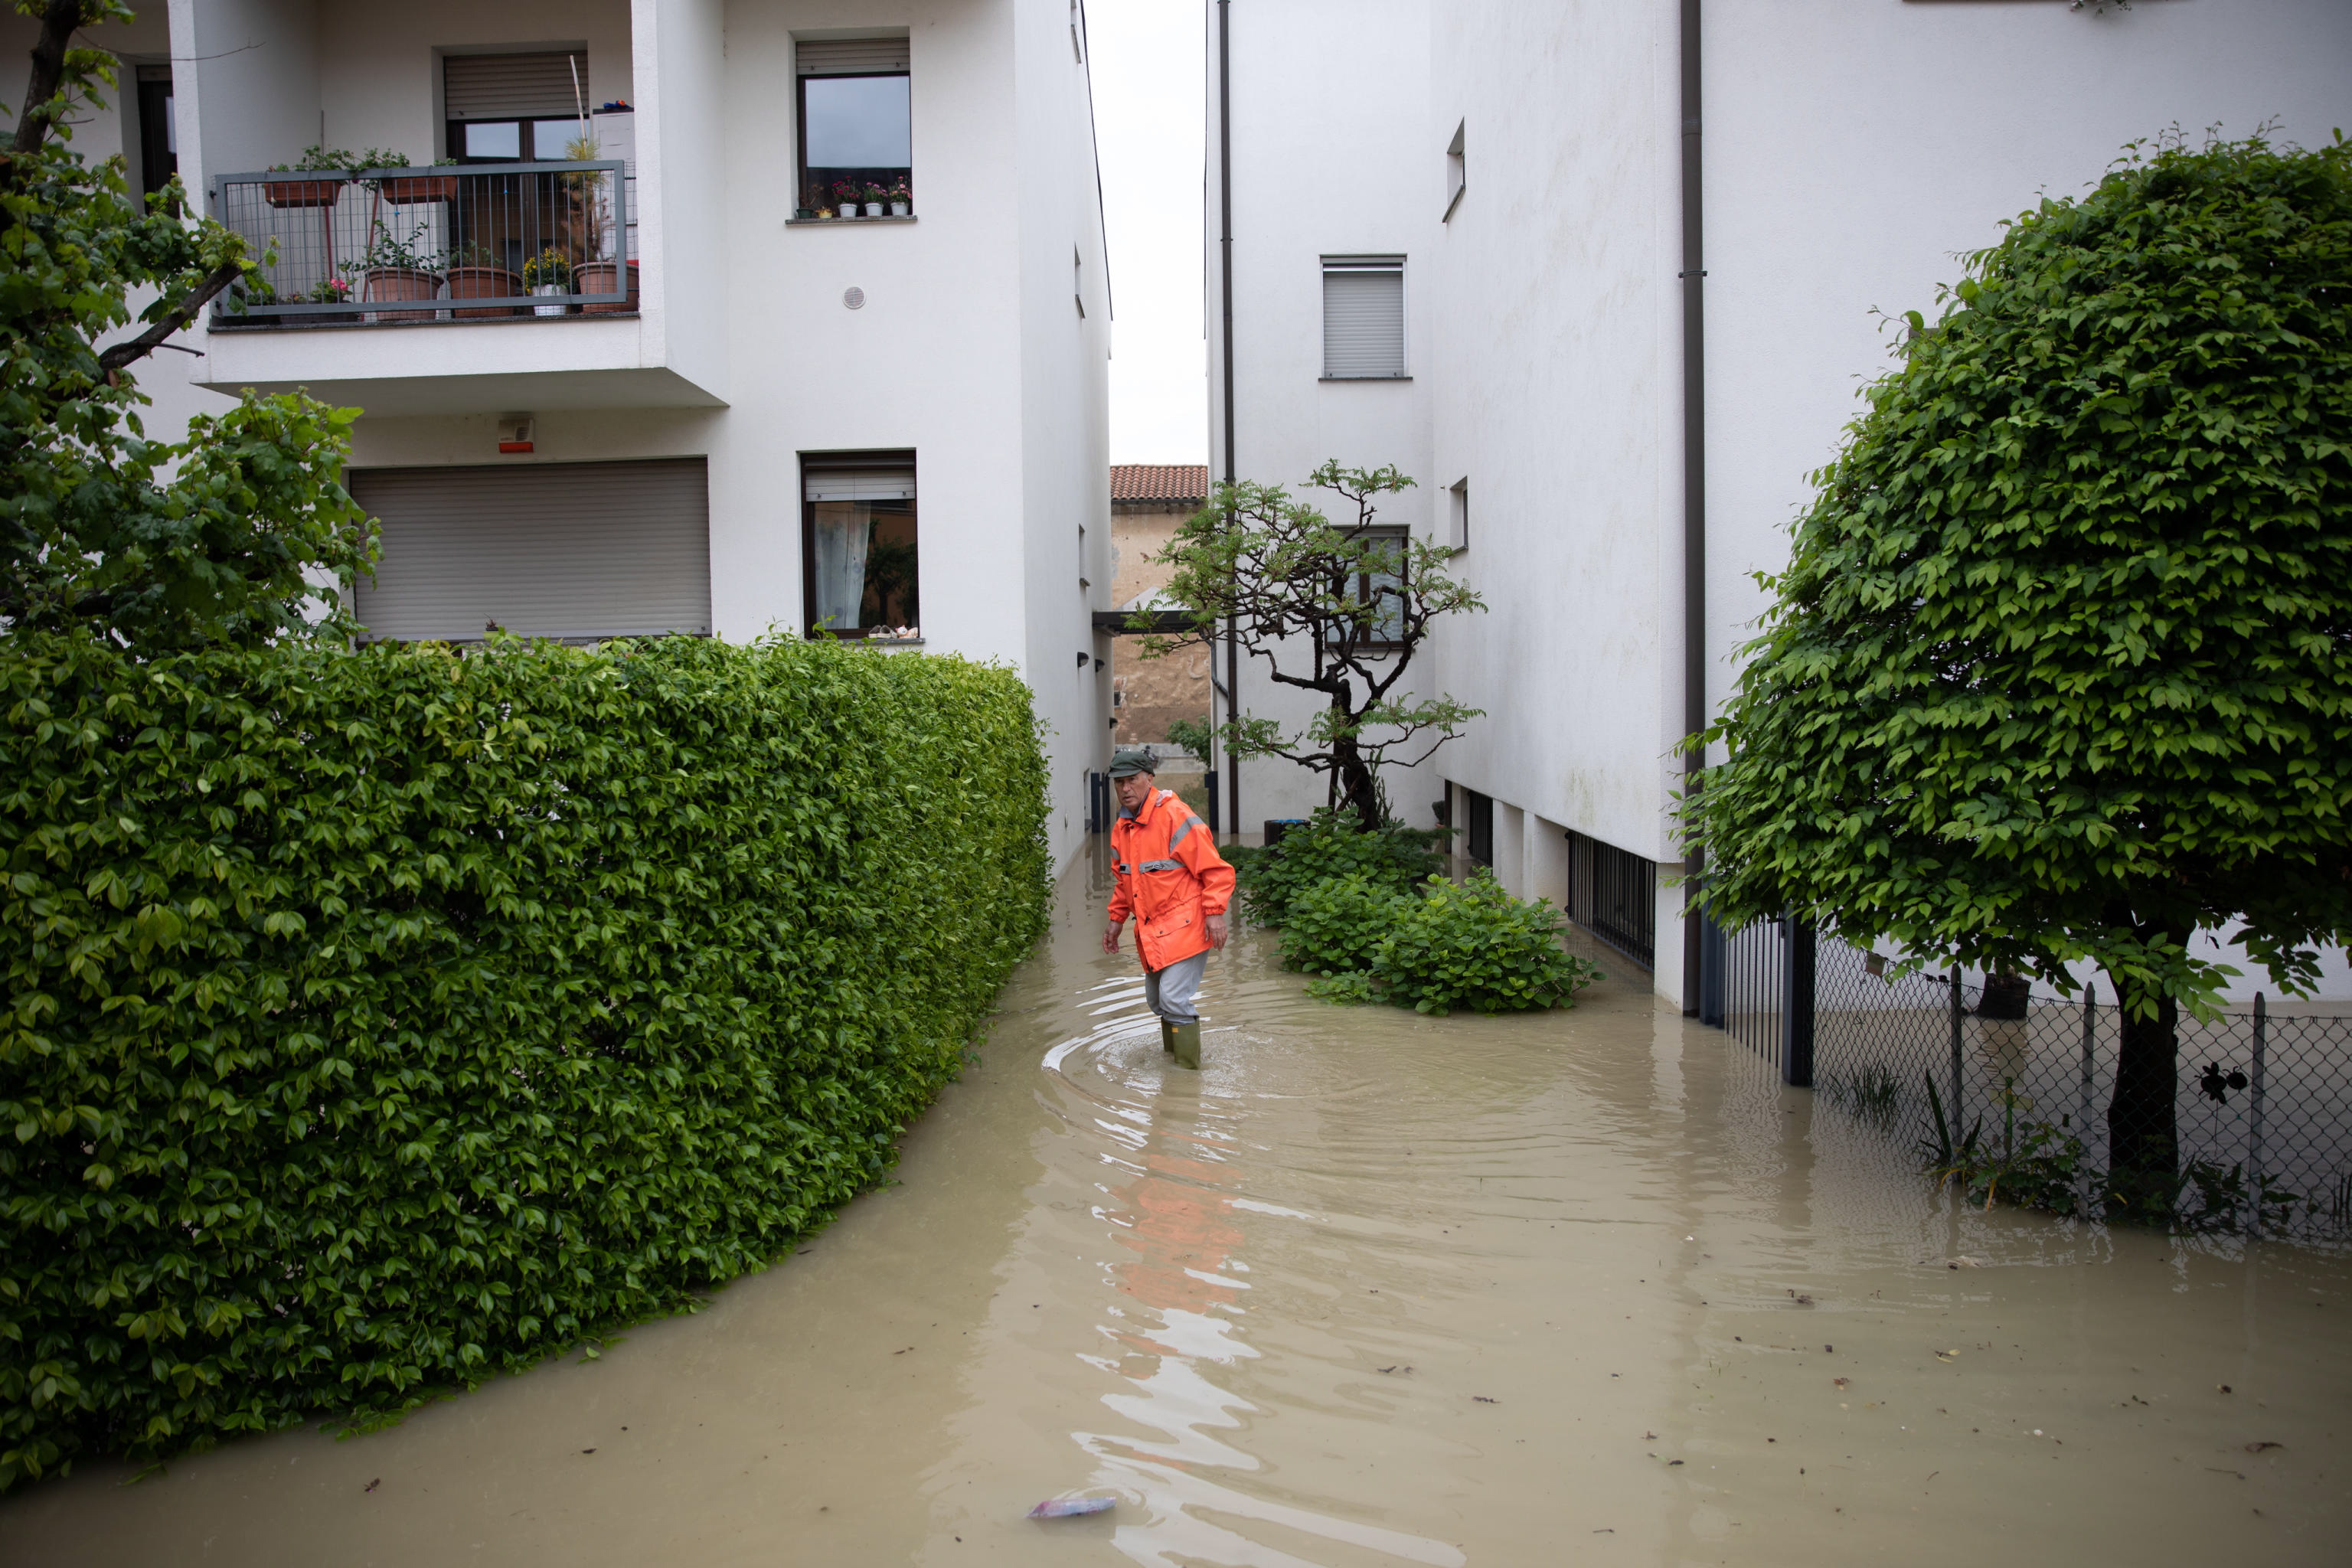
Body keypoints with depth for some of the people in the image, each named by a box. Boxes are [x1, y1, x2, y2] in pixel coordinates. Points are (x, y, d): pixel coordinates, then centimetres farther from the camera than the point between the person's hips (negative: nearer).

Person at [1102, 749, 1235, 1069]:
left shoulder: (1175, 817, -16)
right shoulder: (1122, 827, 9)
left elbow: (1215, 869, -15)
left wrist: (1214, 913, -20)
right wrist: (1117, 919, 20)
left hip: (1184, 926, -8)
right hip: (1151, 931, 8)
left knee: (1173, 998, -14)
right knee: (1156, 999, 17)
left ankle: (1188, 1069, 0)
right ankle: (1172, 1054, 36)